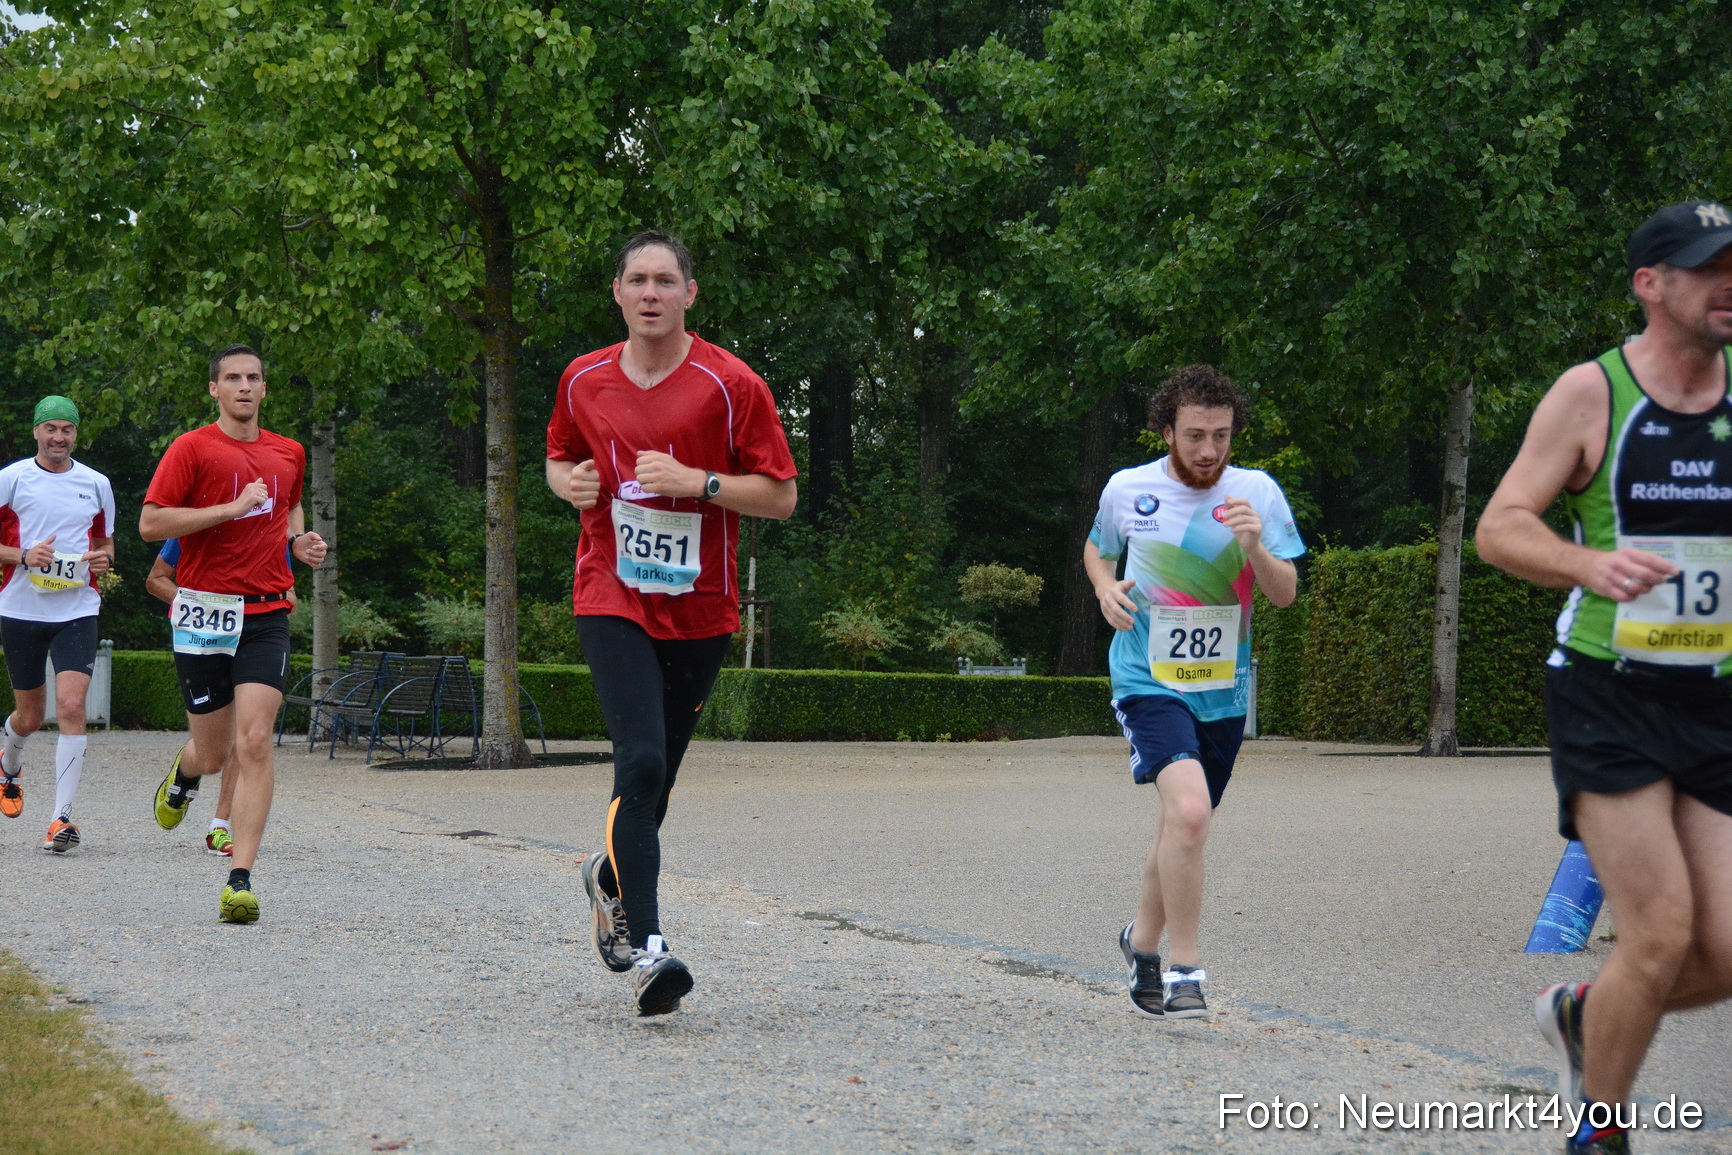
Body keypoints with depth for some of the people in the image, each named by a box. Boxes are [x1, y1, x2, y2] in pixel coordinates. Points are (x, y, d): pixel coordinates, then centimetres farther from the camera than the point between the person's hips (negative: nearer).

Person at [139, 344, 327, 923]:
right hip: (205, 610, -2)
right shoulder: (192, 448, -2)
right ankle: (183, 774, 46)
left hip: (267, 614, 2)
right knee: (213, 752, 6)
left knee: (253, 743, -14)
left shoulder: (289, 453, 13)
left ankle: (240, 881, -15)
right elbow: (150, 523, -9)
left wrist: (299, 539, 11)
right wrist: (231, 508, -15)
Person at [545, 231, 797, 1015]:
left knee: (657, 774, 11)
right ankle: (645, 949, -21)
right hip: (612, 599, -1)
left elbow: (781, 495, -5)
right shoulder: (584, 380, 5)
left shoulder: (731, 385, -5)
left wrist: (696, 481, -18)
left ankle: (611, 875, 44)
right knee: (641, 762, -18)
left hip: (699, 608, 1)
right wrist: (568, 482, -1)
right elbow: (558, 457, 23)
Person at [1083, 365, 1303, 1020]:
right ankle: (1183, 969, -15)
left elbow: (1285, 595, -4)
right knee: (1188, 809, -25)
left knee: (1183, 826, 16)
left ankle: (1143, 941, 42)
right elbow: (1097, 548, 17)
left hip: (1223, 690, 3)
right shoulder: (1127, 489, -4)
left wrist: (1256, 547, -23)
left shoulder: (1257, 492, -4)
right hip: (1148, 679, -3)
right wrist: (1105, 587, -4)